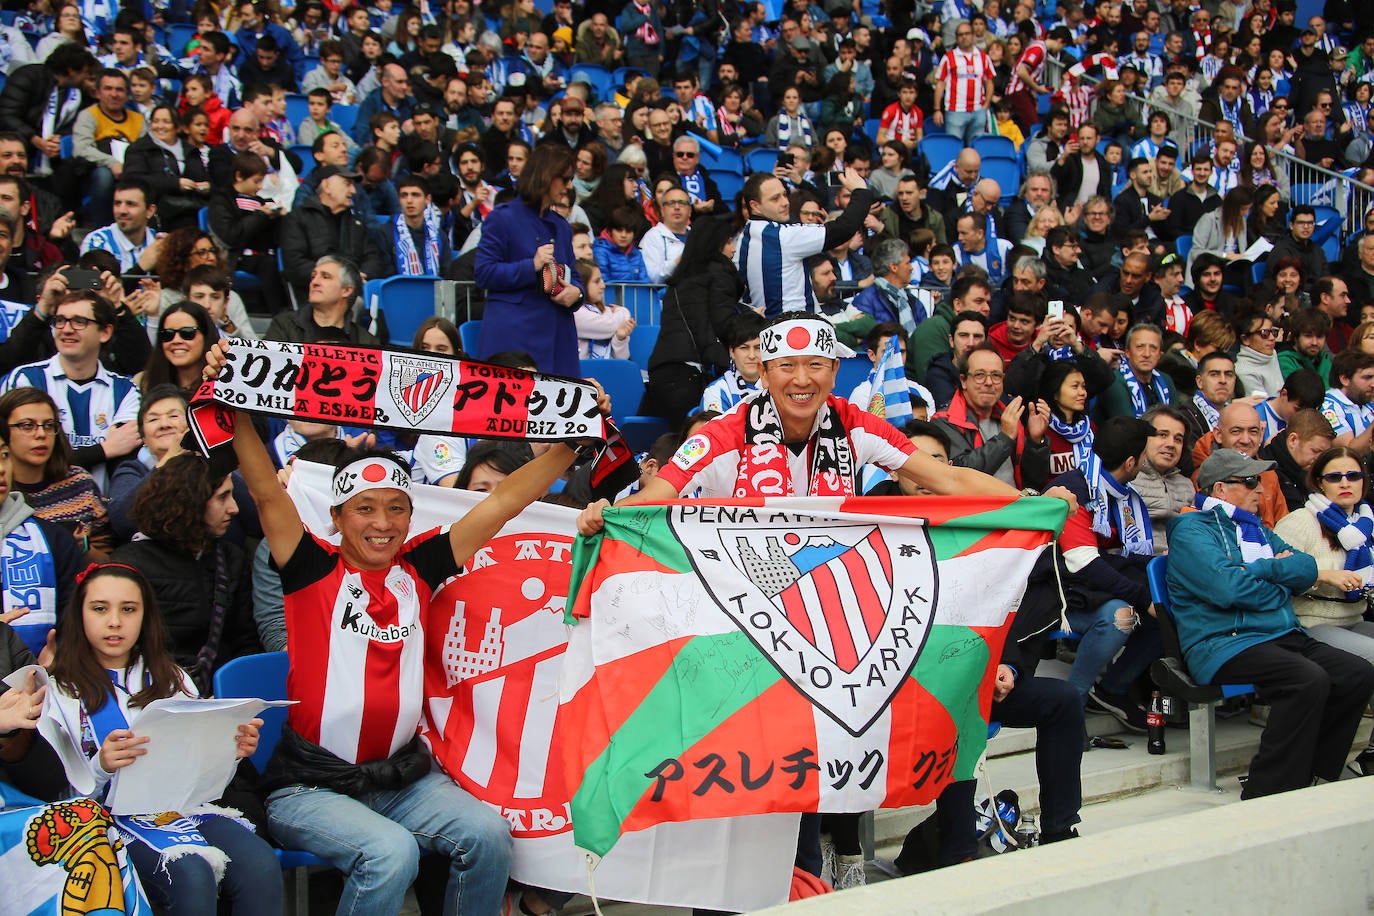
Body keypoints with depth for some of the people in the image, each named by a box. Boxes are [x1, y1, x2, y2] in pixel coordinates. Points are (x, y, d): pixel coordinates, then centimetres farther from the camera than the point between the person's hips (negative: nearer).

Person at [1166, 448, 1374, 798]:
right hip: (1223, 645, -8)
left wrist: (1268, 569, -10)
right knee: (1308, 679, -31)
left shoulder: (1256, 528, 25)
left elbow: (1304, 564, 13)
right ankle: (1266, 793, -25)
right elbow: (1227, 587, -18)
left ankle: (1312, 776, -3)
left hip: (1283, 636, 8)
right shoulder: (1192, 530, -3)